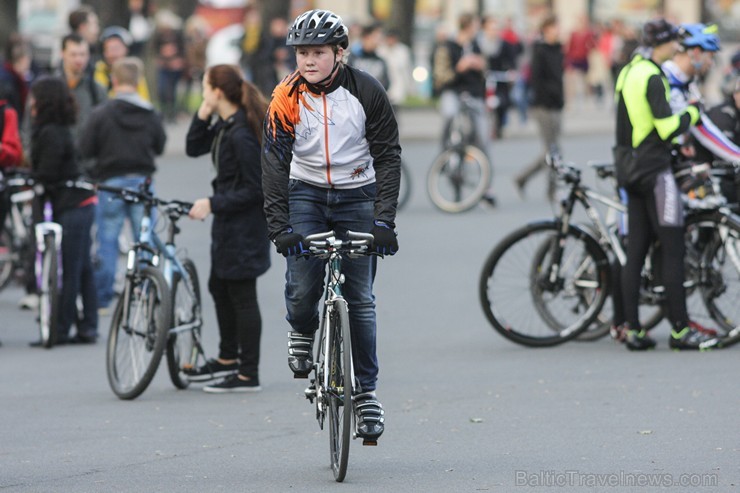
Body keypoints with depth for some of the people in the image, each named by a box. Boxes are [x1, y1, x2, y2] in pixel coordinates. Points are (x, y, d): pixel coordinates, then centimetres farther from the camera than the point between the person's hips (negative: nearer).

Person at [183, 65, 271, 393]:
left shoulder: (241, 135, -24)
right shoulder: (225, 126, 5)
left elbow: (254, 189, -22)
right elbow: (193, 148, 12)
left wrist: (213, 204, -22)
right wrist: (202, 117, -2)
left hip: (244, 226, -10)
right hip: (228, 223, 10)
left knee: (241, 296, -3)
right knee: (219, 288, 21)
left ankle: (248, 375, 5)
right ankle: (228, 359, 36)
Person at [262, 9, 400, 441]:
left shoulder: (367, 92, -12)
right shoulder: (286, 99, -11)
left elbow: (388, 157, -9)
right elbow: (274, 163, -13)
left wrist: (384, 220, -18)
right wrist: (280, 226, -23)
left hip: (357, 197, 0)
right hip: (306, 194, 0)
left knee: (360, 299, -4)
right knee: (303, 288, -17)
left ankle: (367, 392, 4)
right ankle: (303, 333, 18)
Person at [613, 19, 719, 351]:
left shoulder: (629, 72, 13)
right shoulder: (652, 78, -16)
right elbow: (668, 128, -20)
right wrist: (692, 113, -4)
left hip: (630, 170, 9)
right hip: (654, 169, -9)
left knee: (635, 251, 8)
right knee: (673, 251, -6)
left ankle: (631, 330, 8)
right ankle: (680, 330, -6)